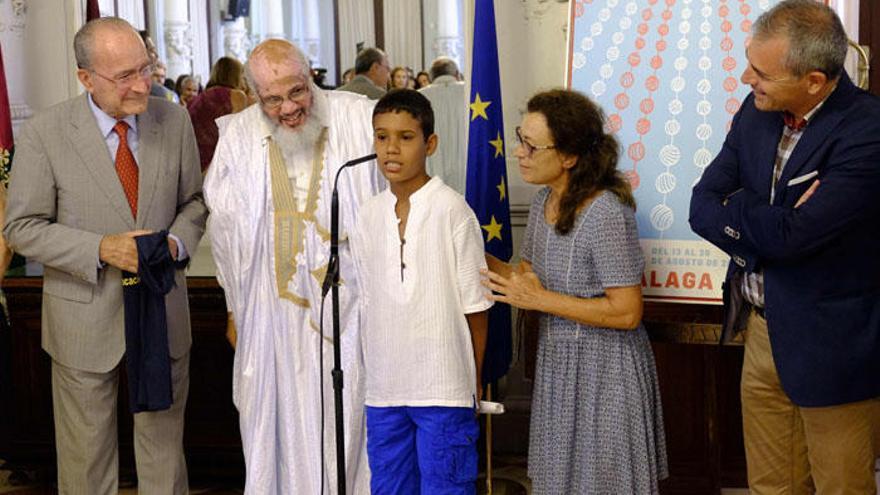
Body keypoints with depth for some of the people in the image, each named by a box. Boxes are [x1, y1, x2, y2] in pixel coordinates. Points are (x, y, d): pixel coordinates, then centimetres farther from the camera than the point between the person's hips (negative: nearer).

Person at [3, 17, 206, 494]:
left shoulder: (173, 120, -4)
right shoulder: (43, 134, -13)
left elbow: (193, 200, 8)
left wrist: (176, 242, -14)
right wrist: (101, 249, -22)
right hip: (86, 316, -2)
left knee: (164, 440, 16)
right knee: (87, 454, 12)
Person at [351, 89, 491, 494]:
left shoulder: (452, 211, -10)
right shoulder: (369, 215, 5)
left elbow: (474, 305, -5)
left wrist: (473, 381, 0)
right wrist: (374, 370, 11)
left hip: (443, 388, -5)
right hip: (383, 388, 5)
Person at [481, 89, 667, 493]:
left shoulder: (606, 214, -23)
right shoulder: (543, 202, 3)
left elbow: (627, 312, -23)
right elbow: (528, 276, 10)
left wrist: (540, 300, -22)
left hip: (604, 369, -8)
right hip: (556, 360, 8)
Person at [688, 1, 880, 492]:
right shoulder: (756, 112, -1)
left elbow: (791, 235, -28)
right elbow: (702, 208, 0)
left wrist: (735, 209, -9)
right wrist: (765, 226, -18)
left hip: (831, 347, -6)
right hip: (763, 334, 6)